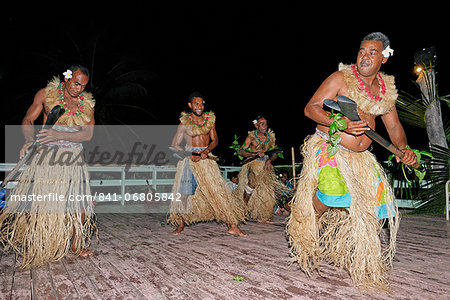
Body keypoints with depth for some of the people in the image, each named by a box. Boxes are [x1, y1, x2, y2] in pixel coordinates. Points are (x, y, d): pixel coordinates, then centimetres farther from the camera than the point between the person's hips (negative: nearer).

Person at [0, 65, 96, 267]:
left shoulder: (87, 103, 7)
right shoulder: (46, 94, 3)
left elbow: (88, 133, -3)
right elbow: (28, 120, 3)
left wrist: (59, 134, -16)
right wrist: (29, 141, -16)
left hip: (73, 157, 2)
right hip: (46, 155, -2)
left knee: (80, 201, 1)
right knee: (37, 199, -3)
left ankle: (75, 244, 19)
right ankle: (32, 246, 15)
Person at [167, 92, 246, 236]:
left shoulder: (210, 119, 7)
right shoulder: (185, 122, -1)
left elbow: (215, 140, 7)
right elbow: (175, 145, 0)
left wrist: (206, 151, -12)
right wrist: (189, 154, -14)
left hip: (206, 158, 2)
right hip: (189, 158, -1)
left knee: (218, 191, -5)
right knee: (184, 193, -1)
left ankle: (232, 226, -3)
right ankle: (180, 224, 21)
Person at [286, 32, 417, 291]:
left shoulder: (386, 88, 10)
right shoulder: (341, 78, -6)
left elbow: (394, 126, 17)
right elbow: (311, 108, -11)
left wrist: (404, 149, -3)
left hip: (360, 156, 6)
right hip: (329, 148, -6)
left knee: (376, 204, 5)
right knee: (332, 187, -30)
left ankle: (359, 260, 27)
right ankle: (305, 231, -2)